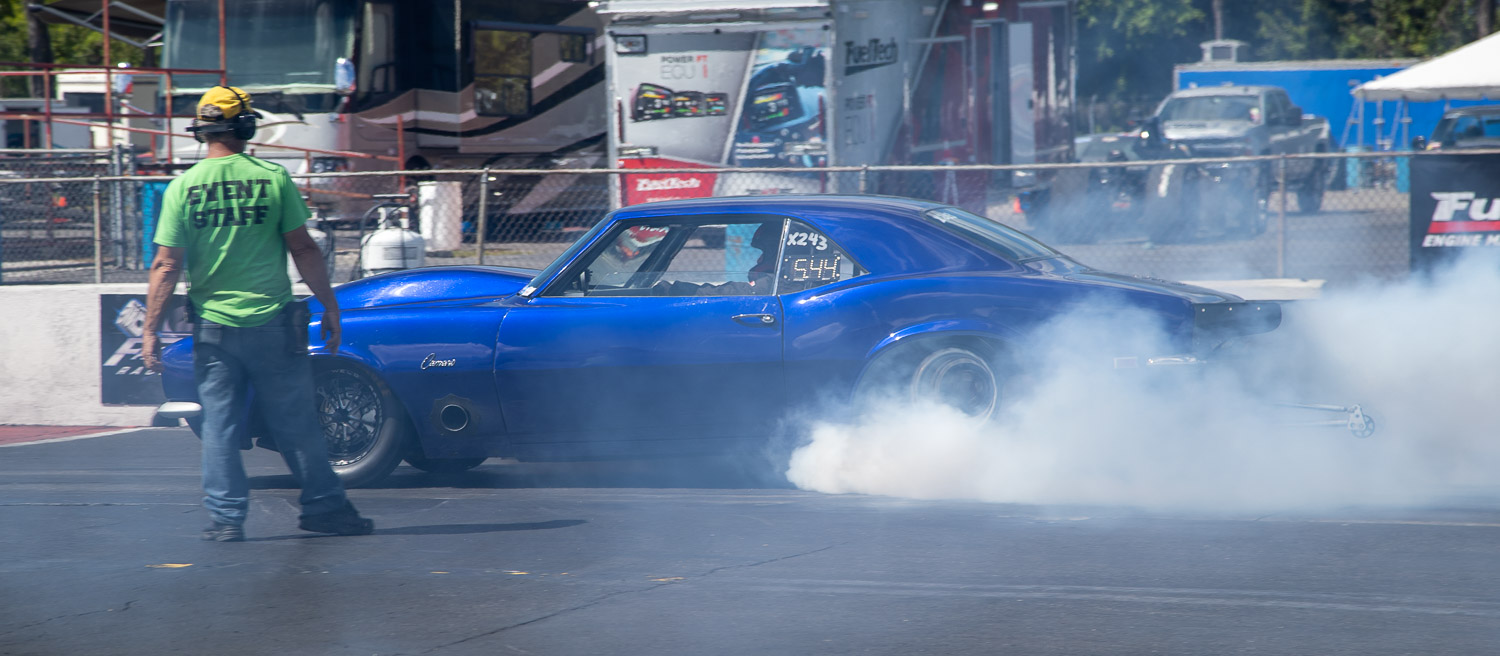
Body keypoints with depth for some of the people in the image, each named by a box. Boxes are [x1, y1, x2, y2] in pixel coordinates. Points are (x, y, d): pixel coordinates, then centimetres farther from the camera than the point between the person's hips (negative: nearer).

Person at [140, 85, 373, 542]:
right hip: (272, 323, -1)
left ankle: (226, 518, 6)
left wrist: (151, 331, 1)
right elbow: (303, 250, -3)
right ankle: (324, 506, 13)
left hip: (214, 326, 1)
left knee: (219, 426, 8)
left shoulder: (183, 188, -2)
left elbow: (167, 267, -4)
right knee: (295, 423, 7)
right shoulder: (273, 179, -5)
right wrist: (330, 308, 5)